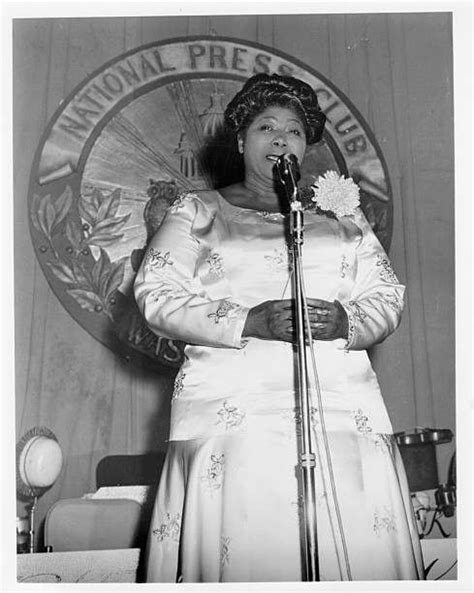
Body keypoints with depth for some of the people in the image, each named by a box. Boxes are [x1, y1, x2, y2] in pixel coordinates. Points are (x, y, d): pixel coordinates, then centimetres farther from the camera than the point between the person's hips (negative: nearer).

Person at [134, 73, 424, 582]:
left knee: (355, 547, -8)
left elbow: (387, 297, 15)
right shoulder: (196, 211, 13)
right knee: (239, 547, -11)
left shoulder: (341, 214, 20)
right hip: (228, 408, -2)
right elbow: (156, 296, 1)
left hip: (343, 405, 2)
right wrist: (249, 321, -13)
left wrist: (345, 321, -9)